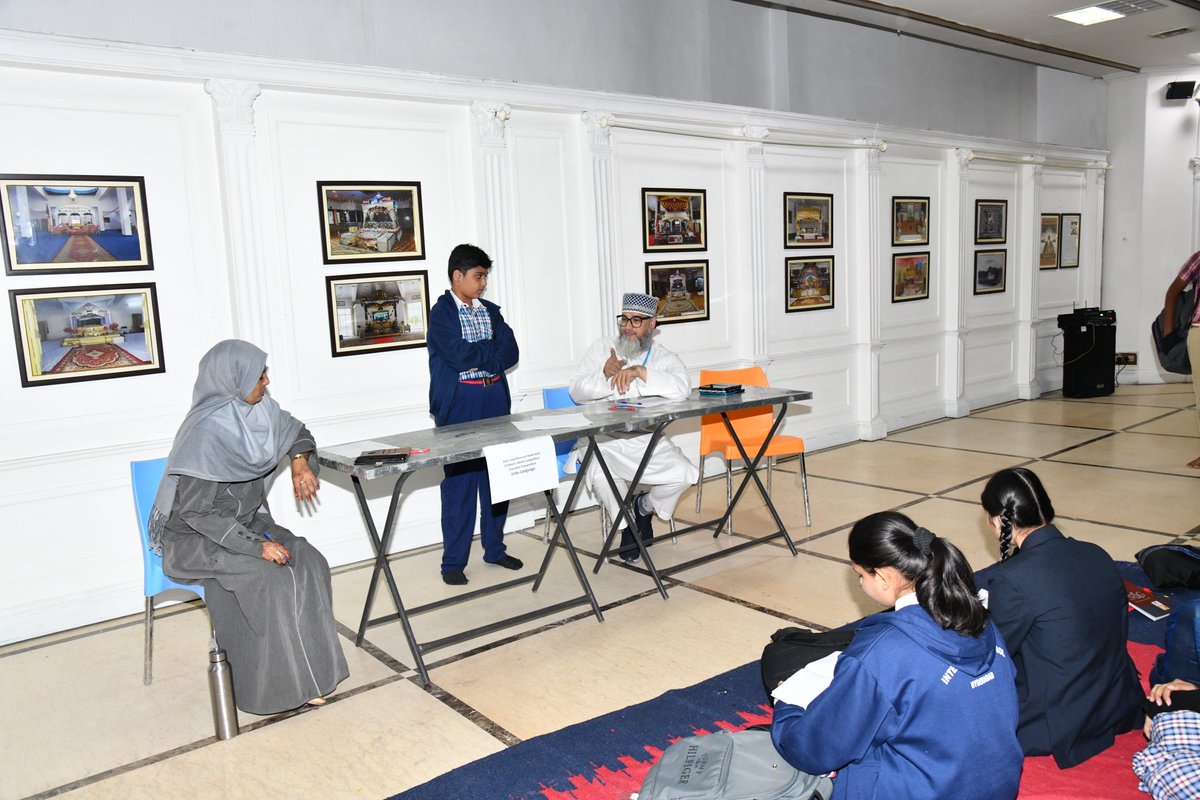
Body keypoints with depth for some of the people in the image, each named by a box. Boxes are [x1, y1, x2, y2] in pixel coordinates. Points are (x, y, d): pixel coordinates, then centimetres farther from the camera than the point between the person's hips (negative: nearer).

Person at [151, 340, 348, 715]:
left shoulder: (258, 410, -3)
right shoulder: (206, 433, -25)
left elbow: (295, 430, 17)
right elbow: (197, 512, -25)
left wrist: (300, 461, -5)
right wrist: (256, 545, -28)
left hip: (245, 522, 7)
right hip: (197, 539, -7)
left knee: (308, 563, -15)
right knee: (266, 577, -29)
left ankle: (304, 671, -9)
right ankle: (272, 687, -14)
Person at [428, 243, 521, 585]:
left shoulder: (491, 311, 14)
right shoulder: (441, 313, -4)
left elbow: (511, 354, 3)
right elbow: (459, 355, -17)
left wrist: (477, 354, -12)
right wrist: (493, 347, -4)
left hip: (495, 401, 6)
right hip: (458, 405, -6)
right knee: (459, 481, -1)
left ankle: (495, 548, 25)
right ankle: (453, 561, 8)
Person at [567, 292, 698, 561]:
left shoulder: (664, 357, 2)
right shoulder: (603, 347, 6)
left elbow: (682, 388, -21)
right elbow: (577, 391, -1)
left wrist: (640, 371, -31)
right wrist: (605, 375, -20)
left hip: (649, 441, 1)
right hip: (604, 441, -1)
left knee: (684, 474, -18)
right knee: (600, 475, -31)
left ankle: (644, 507, 16)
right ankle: (628, 524, 1)